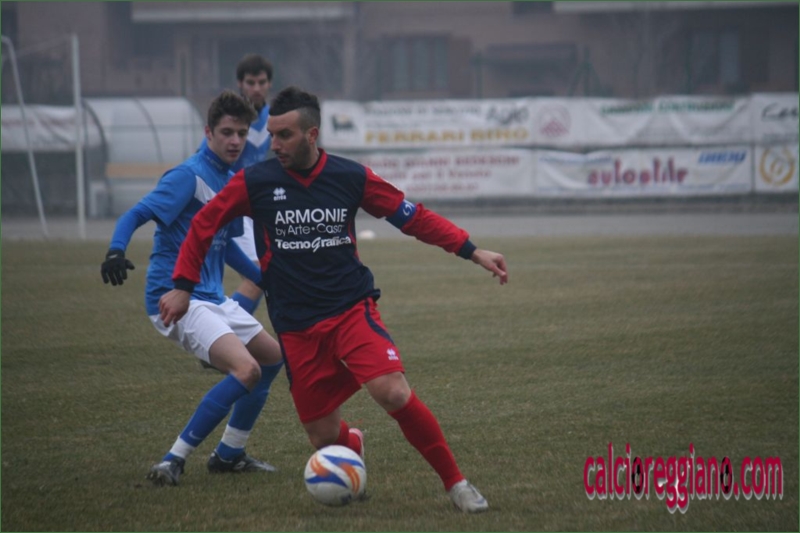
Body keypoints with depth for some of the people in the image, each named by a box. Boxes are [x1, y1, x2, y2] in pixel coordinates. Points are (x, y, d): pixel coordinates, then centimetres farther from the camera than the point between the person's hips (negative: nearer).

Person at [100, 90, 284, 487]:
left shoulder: (230, 182, 14)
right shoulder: (189, 176, -13)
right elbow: (136, 215, -23)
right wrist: (117, 250, -42)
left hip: (211, 298, 10)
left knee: (273, 357, 20)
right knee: (247, 368, -25)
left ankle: (229, 454, 28)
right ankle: (173, 461, -21)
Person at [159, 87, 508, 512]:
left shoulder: (351, 177, -2)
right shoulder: (255, 182, -2)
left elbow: (414, 217, 5)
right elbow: (204, 225, 10)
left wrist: (472, 251, -1)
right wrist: (182, 286, 6)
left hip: (352, 309, -1)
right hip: (297, 328, 1)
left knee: (394, 394, -25)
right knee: (325, 439, 0)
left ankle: (455, 483, -9)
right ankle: (353, 444, 39)